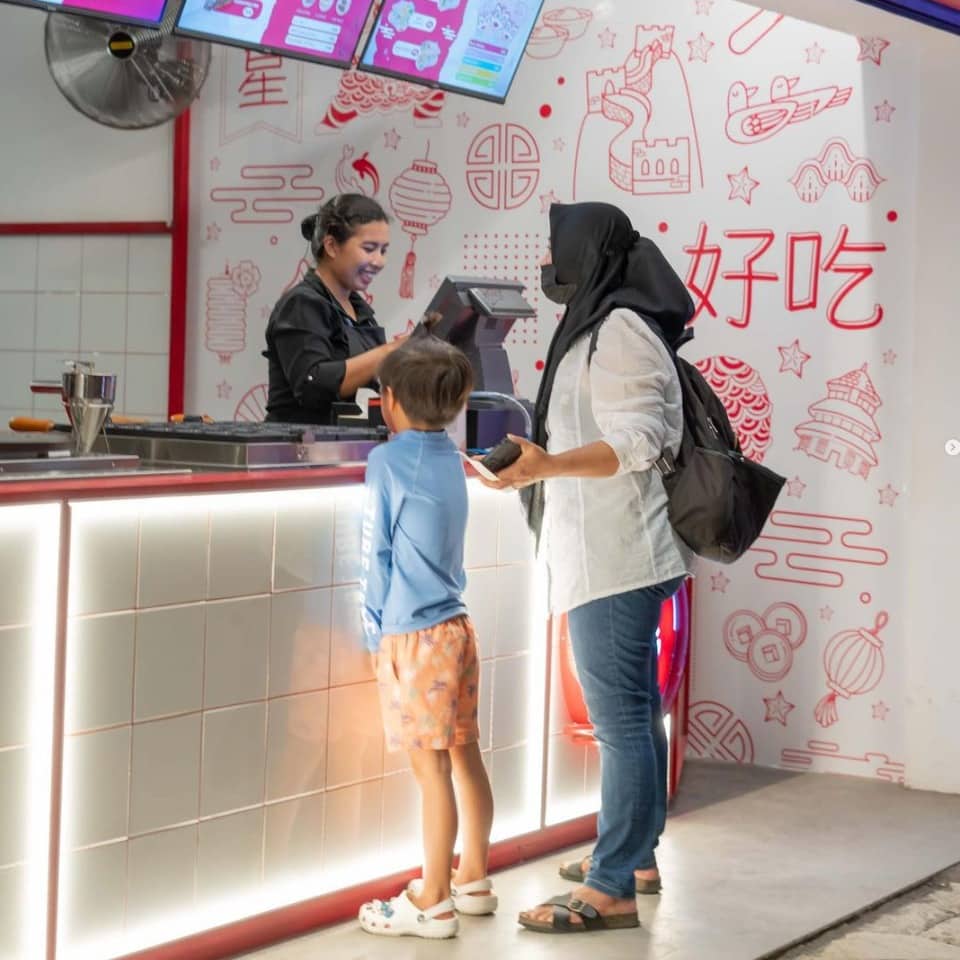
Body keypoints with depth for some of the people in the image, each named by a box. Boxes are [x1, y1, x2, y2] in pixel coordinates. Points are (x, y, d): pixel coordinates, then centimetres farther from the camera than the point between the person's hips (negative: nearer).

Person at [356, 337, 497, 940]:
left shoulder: (387, 461, -11)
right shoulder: (453, 460, 10)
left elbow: (377, 554, -8)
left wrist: (377, 635, -3)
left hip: (413, 635, -8)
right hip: (457, 624, 8)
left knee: (431, 767, -4)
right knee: (465, 755, 14)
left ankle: (434, 903, 1)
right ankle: (473, 879, 24)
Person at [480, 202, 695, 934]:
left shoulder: (618, 330, -13)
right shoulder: (600, 326, 18)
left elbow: (636, 443, -21)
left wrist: (545, 466, -33)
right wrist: (537, 460, 33)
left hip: (613, 559, -11)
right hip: (611, 555, 11)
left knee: (618, 718, -9)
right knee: (634, 712, 15)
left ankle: (612, 888, -7)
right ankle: (635, 856, 24)